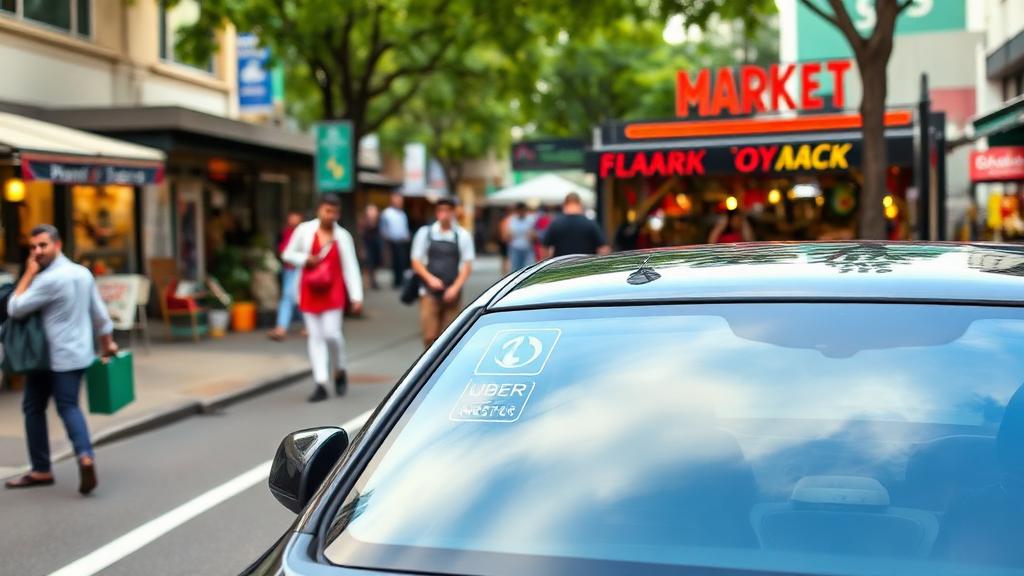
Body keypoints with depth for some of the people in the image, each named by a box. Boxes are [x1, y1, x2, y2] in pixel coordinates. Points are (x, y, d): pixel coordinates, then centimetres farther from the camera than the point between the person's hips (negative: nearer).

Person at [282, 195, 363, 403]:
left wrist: (356, 296, -8)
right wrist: (306, 259, -10)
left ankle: (340, 371, 18)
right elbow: (288, 254, 9)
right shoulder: (304, 230, 0)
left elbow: (351, 267, -1)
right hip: (309, 292, 1)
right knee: (315, 337, 0)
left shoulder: (343, 236, -1)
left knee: (331, 333, -10)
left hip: (333, 292, -1)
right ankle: (320, 384, 2)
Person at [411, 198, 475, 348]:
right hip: (430, 293, 0)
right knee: (430, 335, -6)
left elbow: (467, 265, 3)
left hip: (452, 294, 0)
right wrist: (430, 278, -10)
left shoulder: (462, 235, 4)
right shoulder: (425, 233, 5)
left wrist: (455, 287, -10)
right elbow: (416, 262, 6)